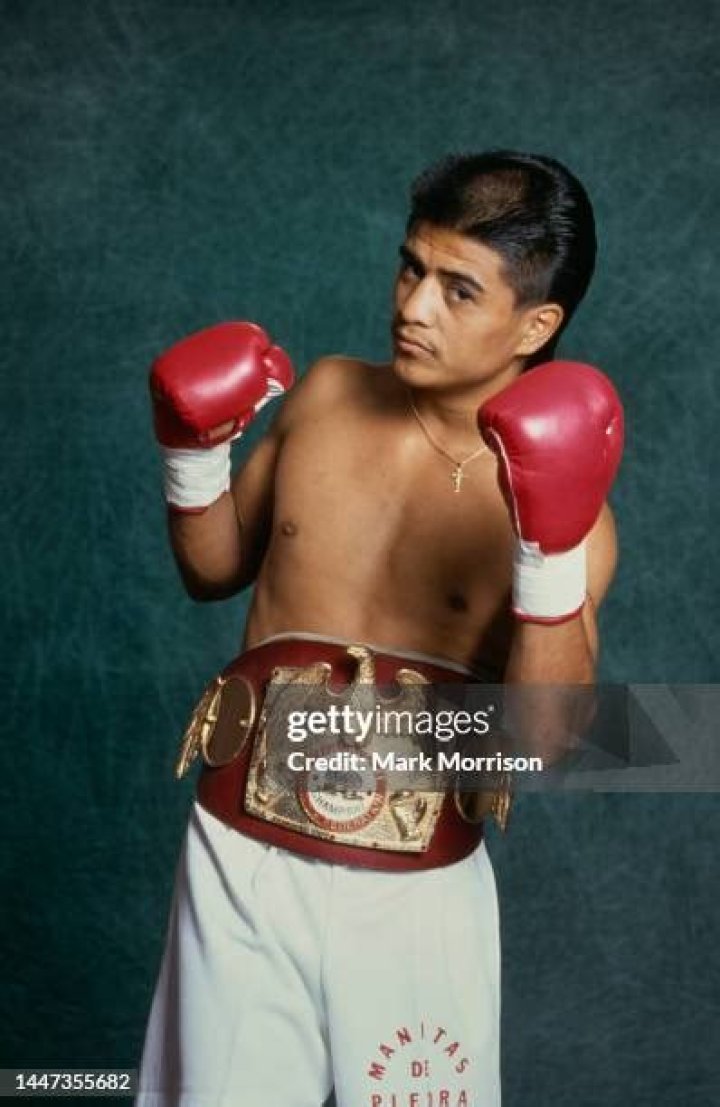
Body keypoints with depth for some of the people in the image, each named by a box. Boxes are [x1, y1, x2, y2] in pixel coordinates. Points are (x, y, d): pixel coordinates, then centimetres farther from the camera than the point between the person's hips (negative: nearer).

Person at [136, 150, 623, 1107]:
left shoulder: (568, 505, -11)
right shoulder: (324, 396, -1)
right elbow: (215, 571, 11)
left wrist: (550, 552, -33)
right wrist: (194, 450, -6)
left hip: (416, 895, -2)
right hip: (240, 860, 3)